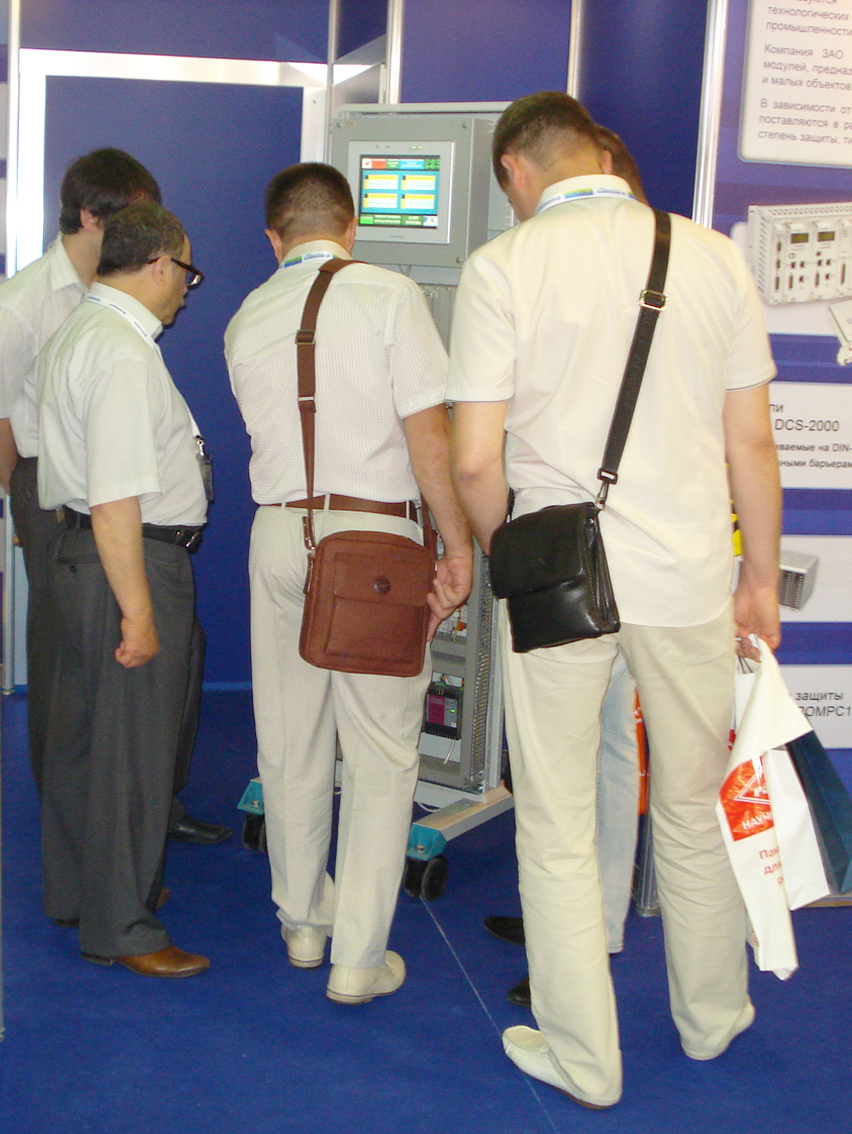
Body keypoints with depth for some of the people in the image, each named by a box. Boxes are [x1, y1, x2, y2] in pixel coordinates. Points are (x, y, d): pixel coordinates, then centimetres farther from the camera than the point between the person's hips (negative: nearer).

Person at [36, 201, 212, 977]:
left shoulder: (76, 332, 14)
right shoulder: (124, 350, -20)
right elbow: (115, 498, -25)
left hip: (83, 551, 11)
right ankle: (120, 928, 12)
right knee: (132, 746, 0)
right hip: (134, 561, -11)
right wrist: (137, 611, -23)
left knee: (83, 731, 20)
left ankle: (76, 891, 37)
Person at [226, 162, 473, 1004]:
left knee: (289, 740, 15)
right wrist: (457, 546, -5)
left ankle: (302, 919, 31)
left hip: (278, 532, 5)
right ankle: (358, 958, 7)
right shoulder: (389, 296, -7)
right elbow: (429, 437, -12)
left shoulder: (245, 322, 7)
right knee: (381, 752, 3)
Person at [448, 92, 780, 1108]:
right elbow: (750, 440, 4)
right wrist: (761, 578, 14)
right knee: (693, 810, 20)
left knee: (557, 830, 10)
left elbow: (475, 461, -10)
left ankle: (582, 1059, 22)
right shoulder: (712, 256, 2)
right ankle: (711, 1016, 38)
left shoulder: (503, 267, -6)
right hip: (690, 576, 3)